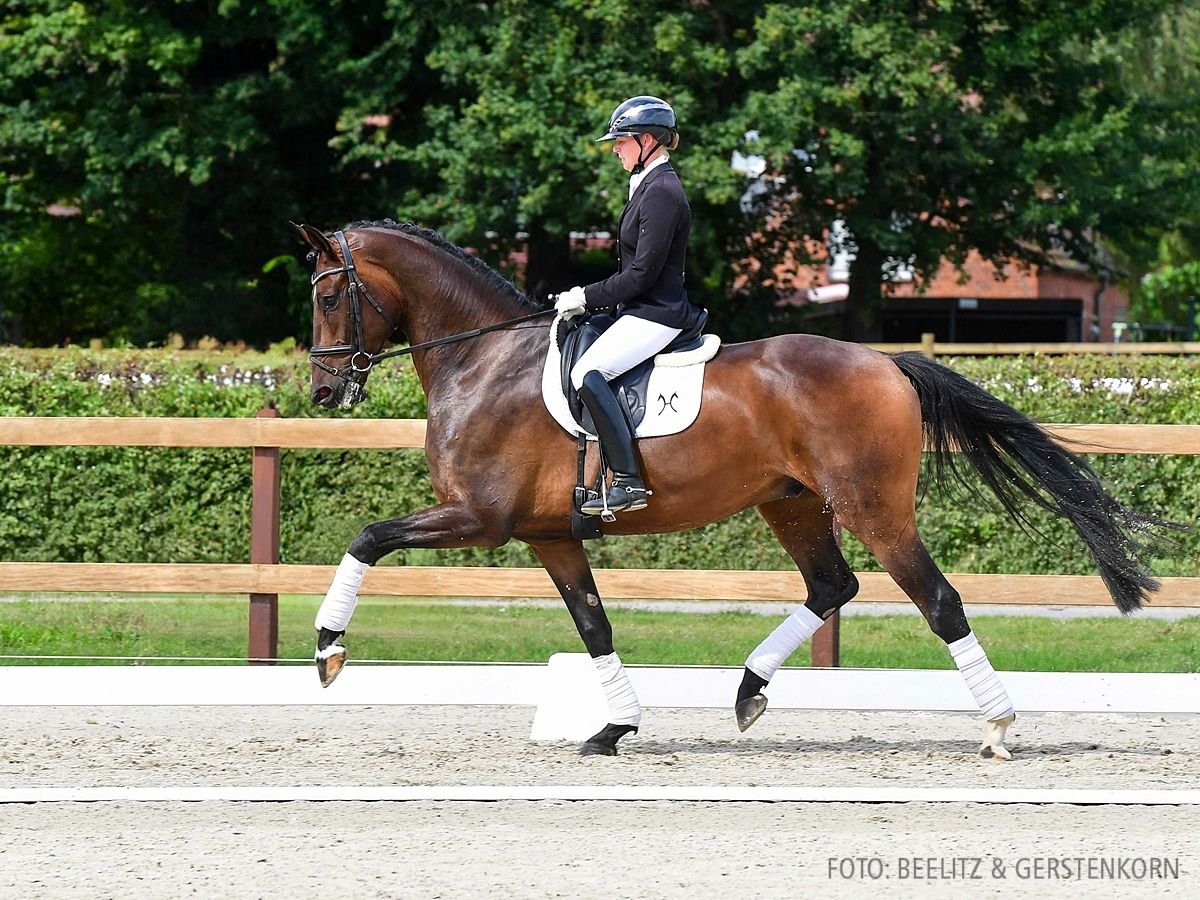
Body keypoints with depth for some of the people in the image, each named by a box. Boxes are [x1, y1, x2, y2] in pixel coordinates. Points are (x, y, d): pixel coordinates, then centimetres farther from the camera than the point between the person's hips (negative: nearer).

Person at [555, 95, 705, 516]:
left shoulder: (661, 193, -17)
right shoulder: (651, 186, 16)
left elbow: (642, 273, -20)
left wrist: (587, 298, -13)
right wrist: (585, 297, 13)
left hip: (655, 315, -11)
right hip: (641, 311, 11)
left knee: (588, 372, -26)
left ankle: (628, 481, -30)